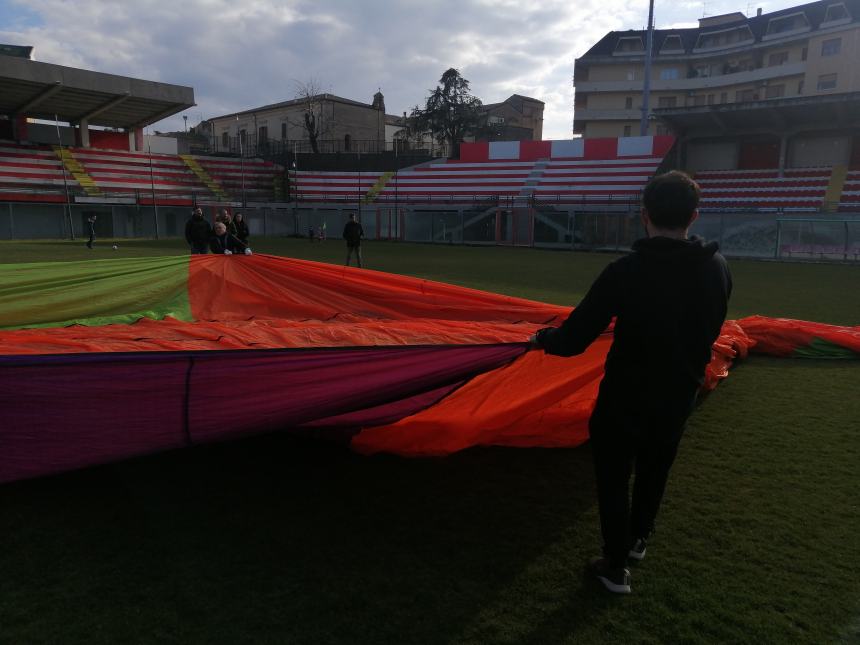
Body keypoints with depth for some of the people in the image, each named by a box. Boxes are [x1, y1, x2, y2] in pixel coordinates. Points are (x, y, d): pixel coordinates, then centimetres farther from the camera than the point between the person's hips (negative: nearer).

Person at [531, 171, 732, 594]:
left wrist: (543, 338, -1)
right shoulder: (717, 268, -9)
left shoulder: (626, 271, -25)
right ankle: (637, 539, 49)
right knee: (654, 472, 27)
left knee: (613, 480, 14)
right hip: (678, 397, 5)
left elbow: (573, 341, -22)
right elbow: (707, 333, 7)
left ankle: (616, 567, 26)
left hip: (624, 397, -5)